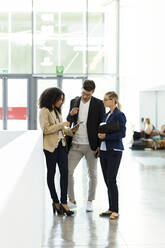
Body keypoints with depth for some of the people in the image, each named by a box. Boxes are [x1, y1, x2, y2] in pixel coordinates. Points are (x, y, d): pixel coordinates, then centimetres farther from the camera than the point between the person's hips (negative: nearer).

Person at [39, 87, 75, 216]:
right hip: (50, 146, -7)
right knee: (51, 173, 5)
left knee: (65, 172, -3)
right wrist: (62, 124, -14)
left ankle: (64, 202, -2)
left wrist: (71, 131, 11)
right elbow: (46, 129, -17)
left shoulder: (57, 111, 16)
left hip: (61, 144, 7)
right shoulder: (45, 111, -8)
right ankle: (56, 201, 15)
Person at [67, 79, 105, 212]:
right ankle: (72, 200, 13)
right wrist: (71, 114, -12)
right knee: (68, 171, 0)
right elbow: (69, 122, 12)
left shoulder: (98, 104, -4)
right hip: (75, 144, 3)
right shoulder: (74, 101, 6)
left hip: (91, 145, -3)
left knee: (92, 174, 7)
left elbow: (102, 125, -3)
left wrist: (99, 145, -7)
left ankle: (90, 202, 19)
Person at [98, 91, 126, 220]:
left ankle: (115, 210, -1)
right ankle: (111, 208, 17)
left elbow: (122, 133, -16)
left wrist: (106, 136, -18)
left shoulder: (120, 115, -10)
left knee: (111, 180, -8)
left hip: (114, 151, -8)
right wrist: (100, 135, 2)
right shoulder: (106, 115, 14)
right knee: (107, 180, 9)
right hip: (104, 150, 8)